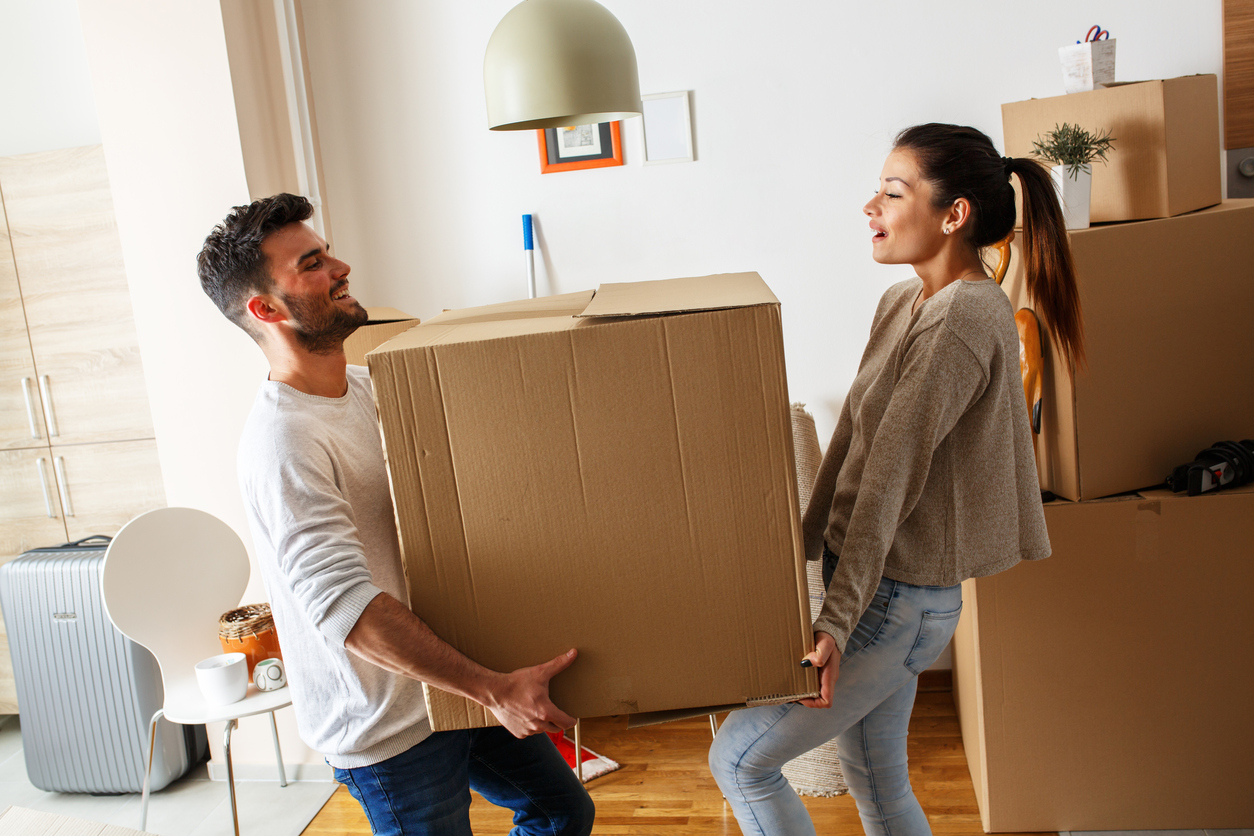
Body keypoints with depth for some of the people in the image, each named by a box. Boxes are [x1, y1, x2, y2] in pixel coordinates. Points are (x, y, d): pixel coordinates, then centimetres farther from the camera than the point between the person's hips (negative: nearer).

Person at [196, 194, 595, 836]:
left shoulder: (370, 388, 3)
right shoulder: (280, 443, -26)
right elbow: (346, 608, -32)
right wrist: (494, 690, -32)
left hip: (449, 676, 8)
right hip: (386, 727, -8)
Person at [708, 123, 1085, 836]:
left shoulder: (965, 318, -20)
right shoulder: (903, 303, 9)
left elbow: (892, 477, -25)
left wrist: (837, 619, -24)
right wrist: (805, 550, 16)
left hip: (898, 598, -9)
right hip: (883, 582, 9)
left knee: (740, 758, 0)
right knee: (875, 778, 21)